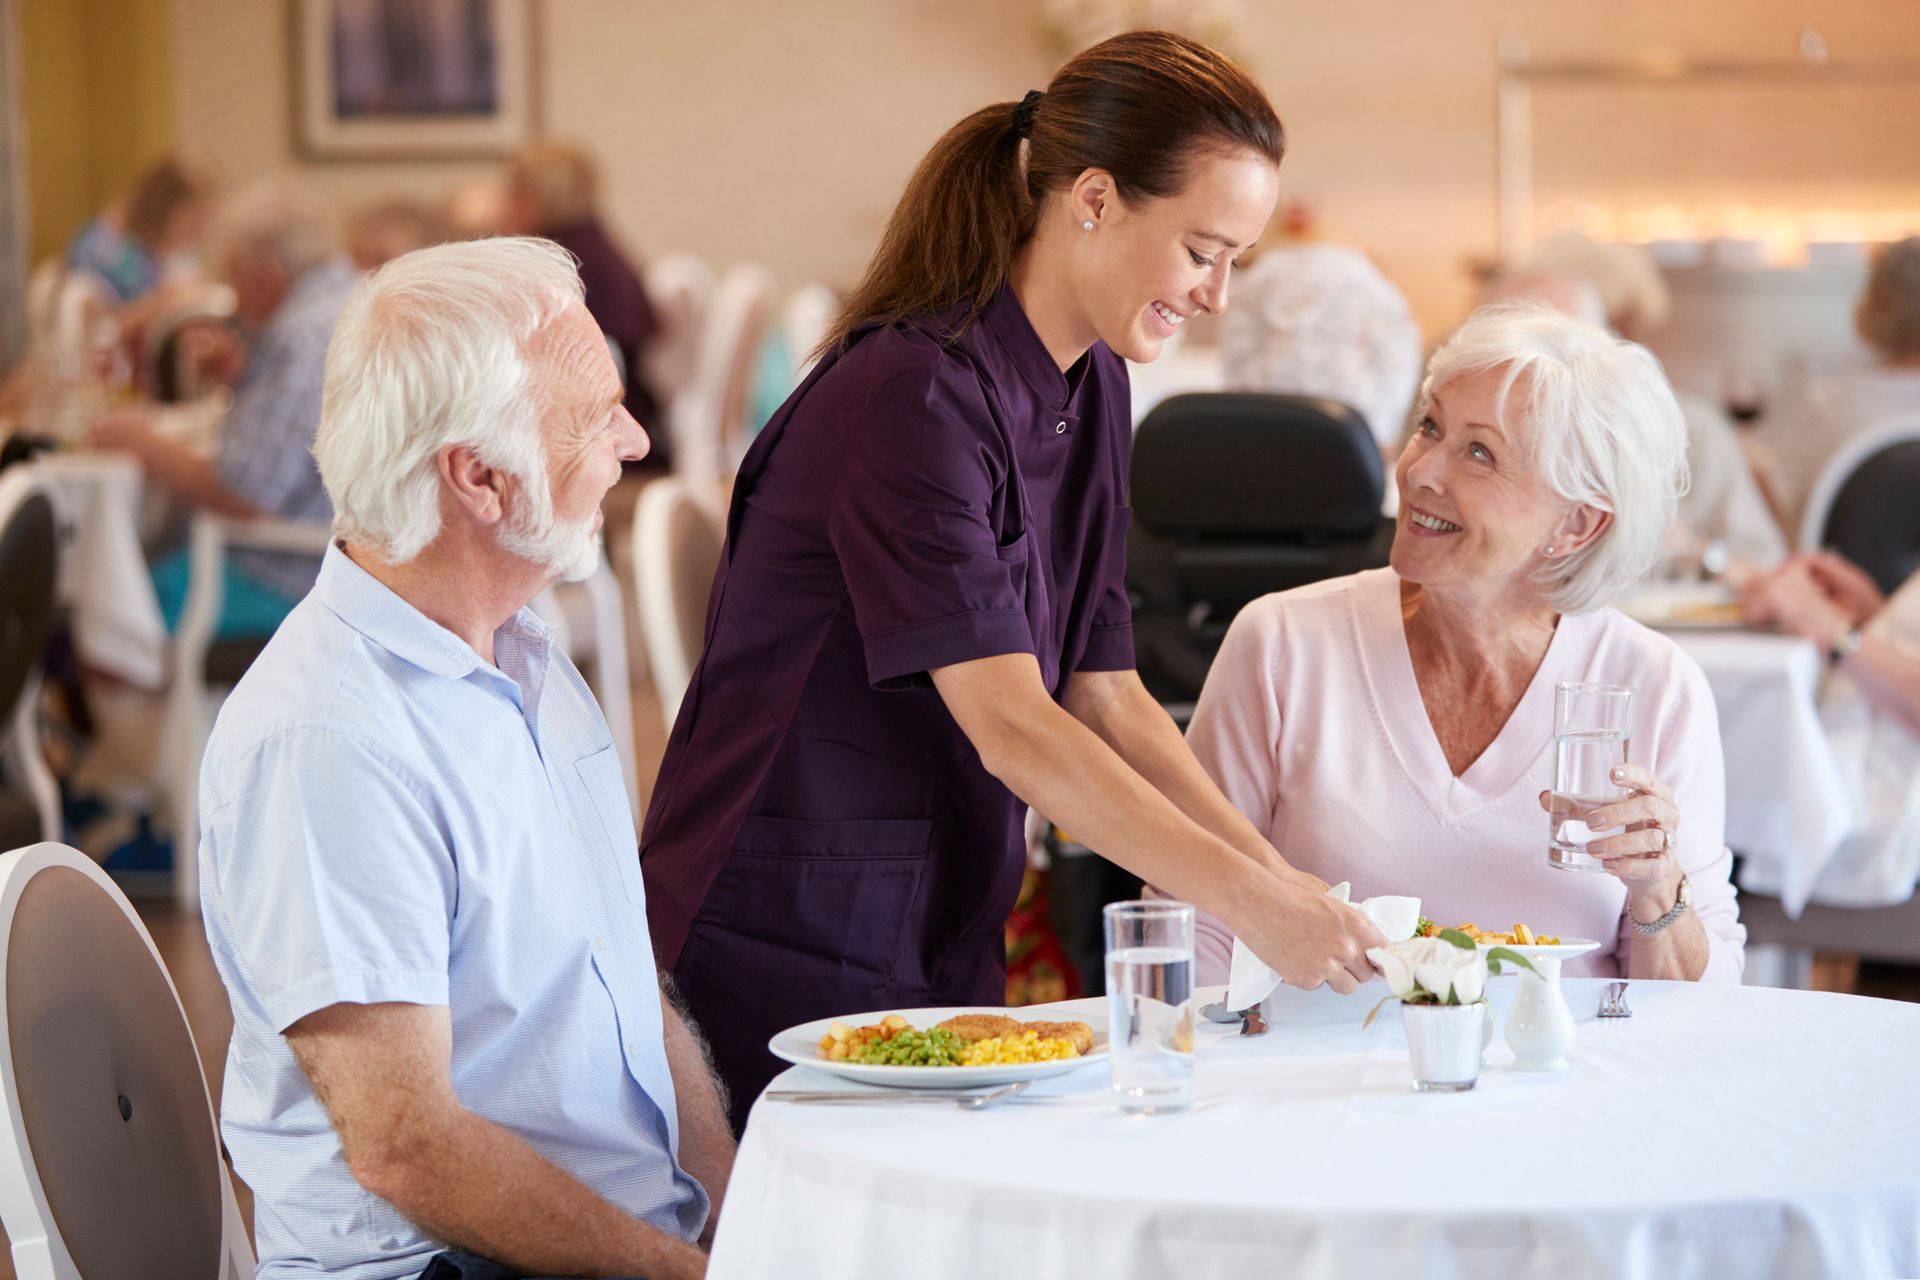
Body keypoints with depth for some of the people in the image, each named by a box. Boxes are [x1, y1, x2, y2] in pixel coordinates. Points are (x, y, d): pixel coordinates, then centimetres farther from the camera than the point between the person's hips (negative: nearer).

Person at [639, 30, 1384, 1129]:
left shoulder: (1092, 391, 7)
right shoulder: (913, 395, -21)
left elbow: (1110, 697, 6)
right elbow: (1012, 730, -27)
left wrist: (1281, 877, -5)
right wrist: (1248, 899, -29)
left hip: (946, 944, 8)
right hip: (786, 948, -8)